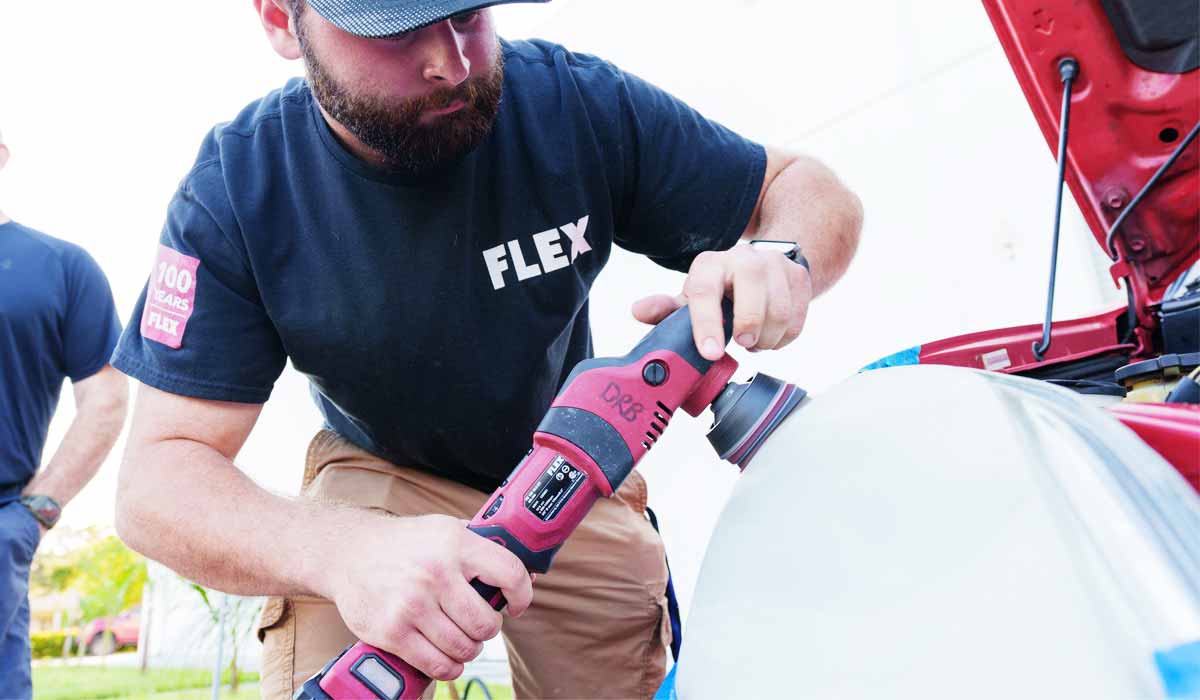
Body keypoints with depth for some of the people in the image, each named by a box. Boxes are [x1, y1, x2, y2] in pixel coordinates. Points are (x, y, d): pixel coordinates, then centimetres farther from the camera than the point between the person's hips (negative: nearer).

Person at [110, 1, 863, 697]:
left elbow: (807, 187, -11)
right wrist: (343, 552, -49)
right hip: (379, 482, -1)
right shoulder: (237, 188, -23)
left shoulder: (576, 102, -22)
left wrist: (782, 265, -37)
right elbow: (159, 477, -27)